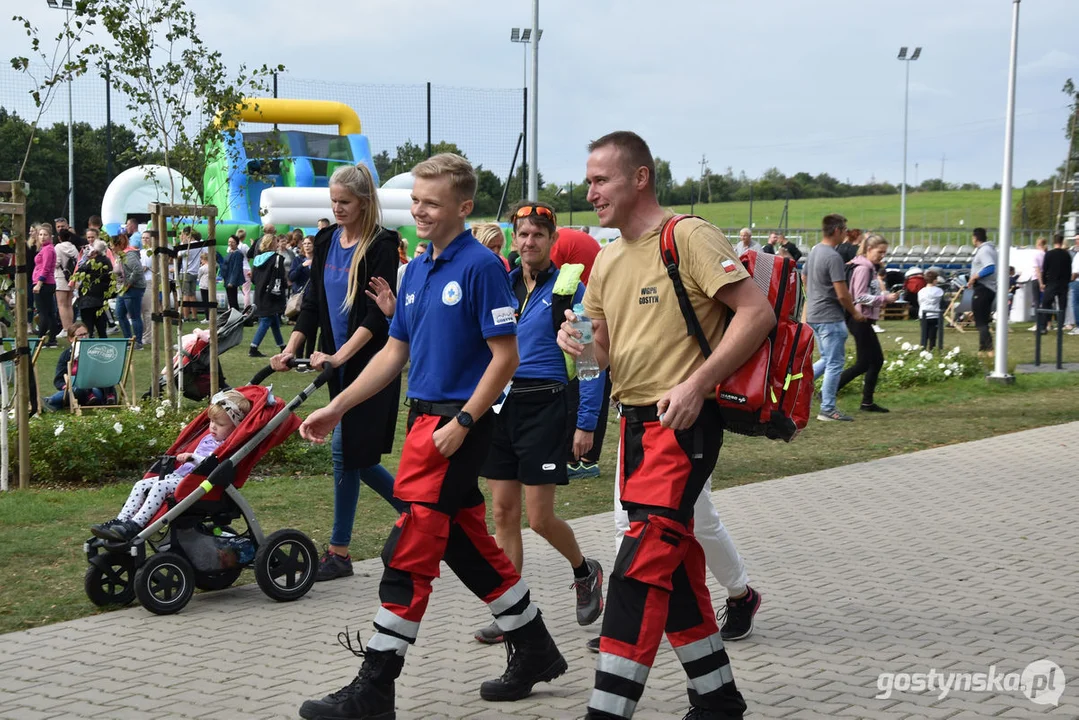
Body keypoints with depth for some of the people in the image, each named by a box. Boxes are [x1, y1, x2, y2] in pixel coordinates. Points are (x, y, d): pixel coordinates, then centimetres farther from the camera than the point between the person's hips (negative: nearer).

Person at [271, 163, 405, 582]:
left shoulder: (381, 245, -10)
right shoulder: (326, 241, 10)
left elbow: (377, 314, -16)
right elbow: (312, 302, 10)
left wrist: (339, 357, -23)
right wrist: (291, 349, -2)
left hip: (371, 362, -7)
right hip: (340, 364, 7)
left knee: (345, 450, -7)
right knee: (357, 457, 8)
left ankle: (339, 551, 2)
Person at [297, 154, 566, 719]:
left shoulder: (481, 266, -12)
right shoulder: (417, 270, 12)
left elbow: (505, 355, -15)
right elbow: (394, 354, 17)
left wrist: (461, 424, -18)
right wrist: (335, 409, 13)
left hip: (456, 424, -8)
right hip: (425, 419, 8)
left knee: (409, 553, -6)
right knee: (470, 544, 15)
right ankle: (534, 651, 29)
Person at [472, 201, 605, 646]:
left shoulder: (570, 289, -4)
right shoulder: (501, 285, 11)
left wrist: (586, 424, -11)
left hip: (545, 405, -5)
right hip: (500, 405, 5)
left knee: (539, 518, -4)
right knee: (503, 512, 5)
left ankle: (584, 572, 25)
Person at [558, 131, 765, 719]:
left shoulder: (688, 236, -10)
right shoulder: (607, 261, 14)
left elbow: (757, 313, -16)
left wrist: (696, 384, -22)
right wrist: (579, 341, -4)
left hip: (683, 423, -8)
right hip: (636, 422, 9)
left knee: (641, 570, -13)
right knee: (677, 569, 13)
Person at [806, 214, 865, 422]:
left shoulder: (813, 252, 9)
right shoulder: (833, 257, -19)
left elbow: (806, 282, 19)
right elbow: (842, 294, -19)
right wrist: (855, 313, -5)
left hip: (813, 316, 9)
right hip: (830, 317, -9)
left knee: (826, 360, 20)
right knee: (834, 363, 0)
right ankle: (828, 409, 5)